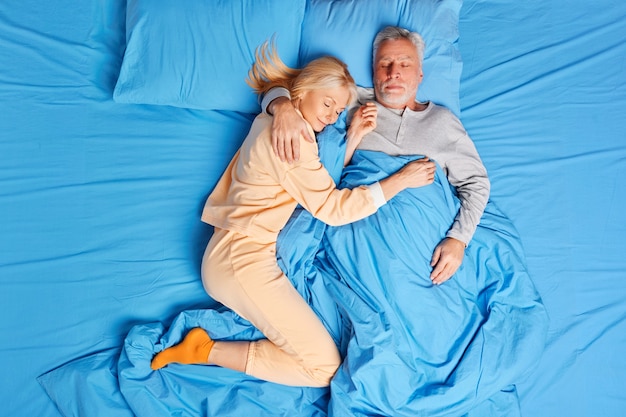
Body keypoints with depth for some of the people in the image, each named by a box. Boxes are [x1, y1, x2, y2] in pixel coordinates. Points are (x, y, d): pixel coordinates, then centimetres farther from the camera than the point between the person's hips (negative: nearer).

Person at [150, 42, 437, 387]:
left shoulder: (273, 122, 15)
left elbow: (324, 187, 13)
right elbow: (331, 208, -14)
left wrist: (354, 138, 3)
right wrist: (401, 179, -11)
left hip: (238, 251, 10)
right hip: (244, 258, -10)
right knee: (325, 368, -10)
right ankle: (207, 351, -6)